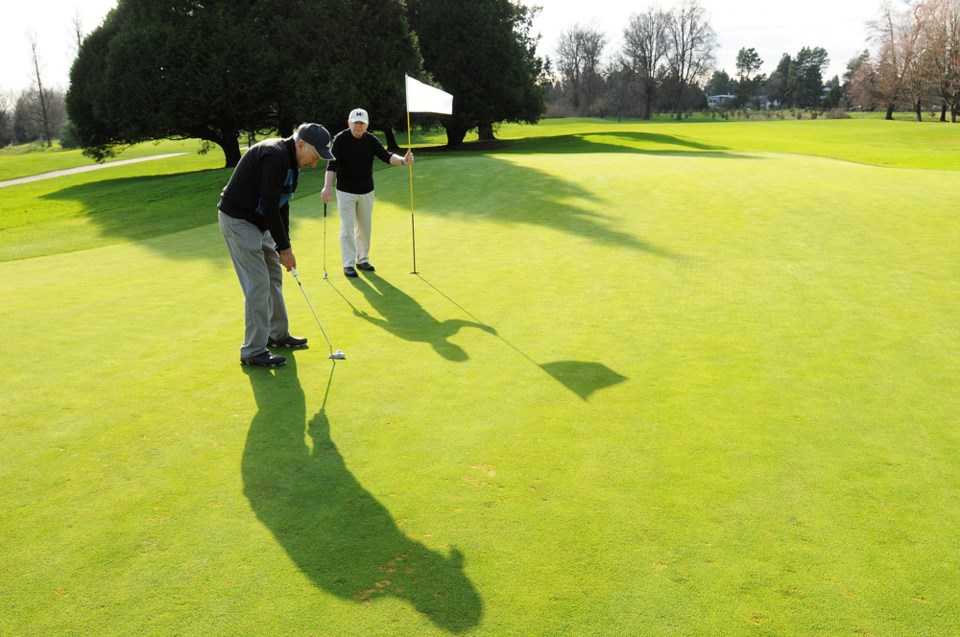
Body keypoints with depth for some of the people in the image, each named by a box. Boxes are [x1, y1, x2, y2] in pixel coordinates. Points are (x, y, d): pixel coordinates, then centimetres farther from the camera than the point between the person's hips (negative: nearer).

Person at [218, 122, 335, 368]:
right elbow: (270, 207, -25)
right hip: (238, 220, -10)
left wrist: (284, 247, 8)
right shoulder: (274, 156, -25)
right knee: (258, 283, -10)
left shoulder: (290, 161, 7)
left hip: (258, 221, 10)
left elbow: (281, 205, 12)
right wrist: (285, 248, -17)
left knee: (274, 278, 16)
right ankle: (253, 351, -2)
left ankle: (278, 334, 31)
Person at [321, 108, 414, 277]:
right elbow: (332, 165, -18)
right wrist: (327, 187, -30)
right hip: (346, 192, -4)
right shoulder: (340, 139, -13)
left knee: (365, 227, 10)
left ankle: (362, 260, 24)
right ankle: (348, 264, 2)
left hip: (366, 191, 4)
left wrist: (402, 160, -36)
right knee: (347, 227, -4)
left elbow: (386, 156, -15)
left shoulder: (371, 140, -4)